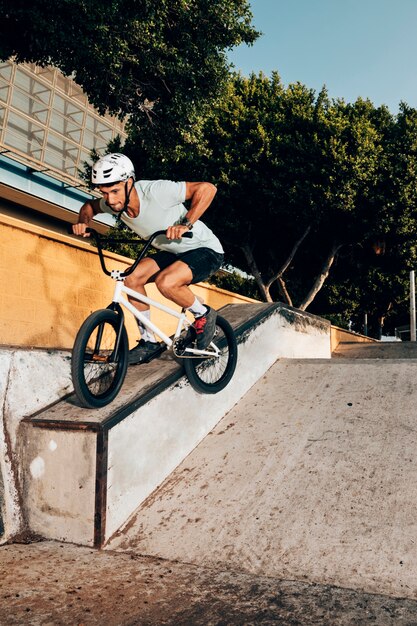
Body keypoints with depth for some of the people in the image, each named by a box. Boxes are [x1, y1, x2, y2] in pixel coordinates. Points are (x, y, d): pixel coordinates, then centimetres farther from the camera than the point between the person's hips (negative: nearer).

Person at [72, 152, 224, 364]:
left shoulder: (154, 191, -30)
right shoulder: (114, 203, -9)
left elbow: (207, 188, -29)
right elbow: (90, 205, 14)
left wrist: (186, 224, -38)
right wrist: (84, 221, -8)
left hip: (206, 251, -7)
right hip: (173, 252, 7)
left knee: (165, 281, -32)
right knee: (133, 278, -12)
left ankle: (203, 314, -3)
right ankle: (149, 341, 3)